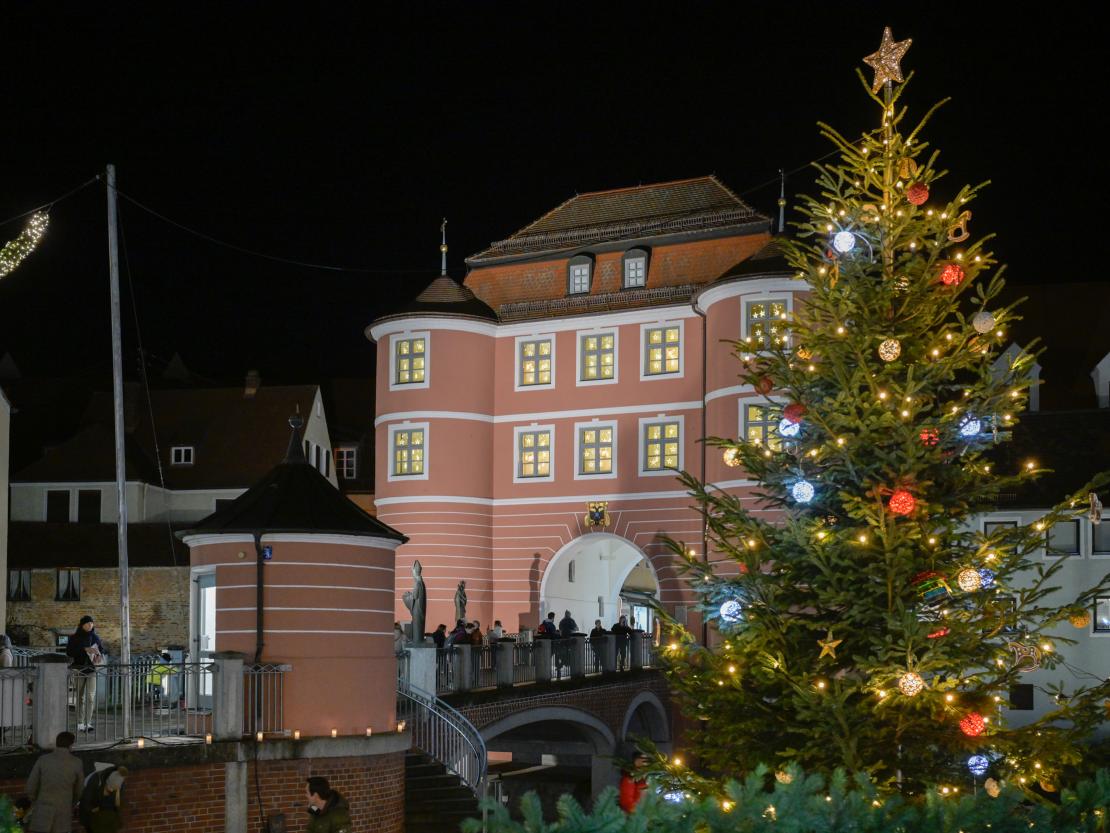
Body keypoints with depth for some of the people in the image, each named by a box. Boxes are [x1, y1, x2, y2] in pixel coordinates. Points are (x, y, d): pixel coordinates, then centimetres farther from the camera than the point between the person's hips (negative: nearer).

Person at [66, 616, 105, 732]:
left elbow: (102, 649, 17)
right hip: (79, 670, -1)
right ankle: (80, 724, 13)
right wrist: (85, 649, -23)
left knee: (91, 696, -11)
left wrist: (99, 655, -7)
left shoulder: (95, 637, 5)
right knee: (80, 697, 4)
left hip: (92, 670, 2)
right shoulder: (74, 638, -3)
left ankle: (88, 723, -12)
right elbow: (68, 652, -14)